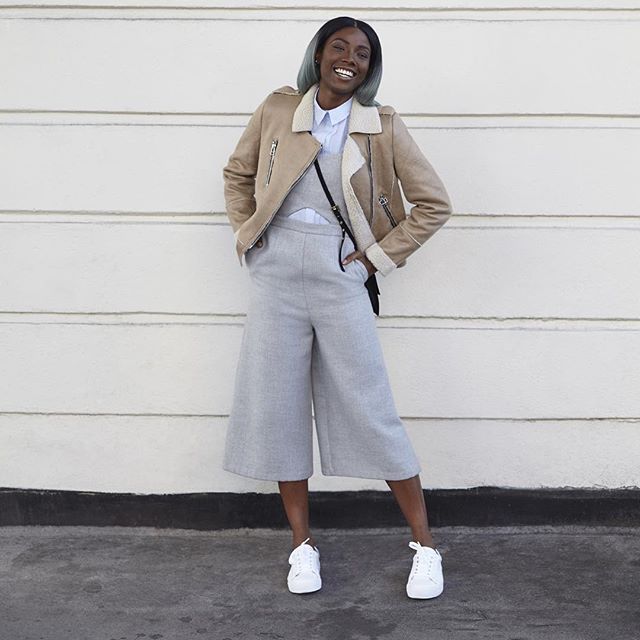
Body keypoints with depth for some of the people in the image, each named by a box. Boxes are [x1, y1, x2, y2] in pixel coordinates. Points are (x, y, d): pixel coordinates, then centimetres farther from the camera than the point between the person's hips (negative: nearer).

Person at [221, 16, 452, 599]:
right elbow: (237, 173, 20)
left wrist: (381, 257, -1)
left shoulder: (383, 127, 2)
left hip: (340, 276, -2)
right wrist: (246, 235, 8)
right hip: (275, 274, 3)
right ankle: (302, 544, 18)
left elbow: (434, 204, 4)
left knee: (369, 409, -3)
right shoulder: (277, 111, 7)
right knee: (277, 407, 4)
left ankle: (425, 545, 10)